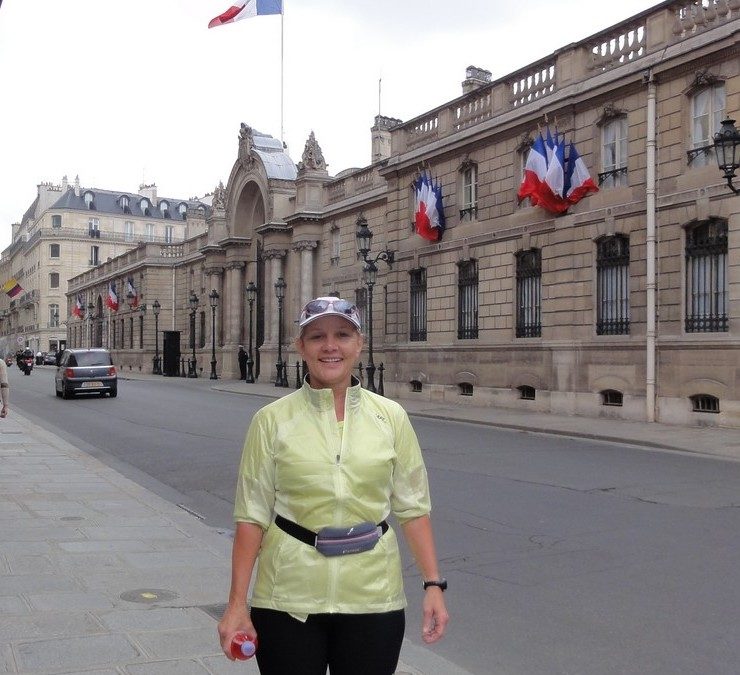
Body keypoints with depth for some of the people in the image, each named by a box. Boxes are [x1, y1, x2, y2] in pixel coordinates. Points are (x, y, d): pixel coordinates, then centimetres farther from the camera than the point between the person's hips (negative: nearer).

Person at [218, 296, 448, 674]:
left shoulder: (390, 417, -1)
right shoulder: (272, 420, -5)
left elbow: (412, 506, 3)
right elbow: (252, 515, -4)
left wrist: (433, 584, -3)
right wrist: (237, 604, -6)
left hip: (372, 597, 1)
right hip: (289, 600, -1)